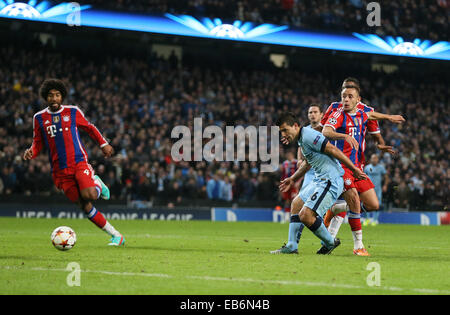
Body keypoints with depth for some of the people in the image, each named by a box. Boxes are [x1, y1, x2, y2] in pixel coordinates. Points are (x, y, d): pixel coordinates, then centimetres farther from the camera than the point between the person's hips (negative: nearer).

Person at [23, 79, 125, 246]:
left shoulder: (73, 112, 5)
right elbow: (38, 143, 14)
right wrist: (31, 152, -7)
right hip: (60, 170, 2)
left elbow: (89, 128, 19)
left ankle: (97, 184, 9)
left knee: (88, 195, -28)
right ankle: (116, 236, 5)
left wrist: (103, 144, 13)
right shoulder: (39, 118, 8)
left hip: (79, 162, -2)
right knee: (84, 206, -4)